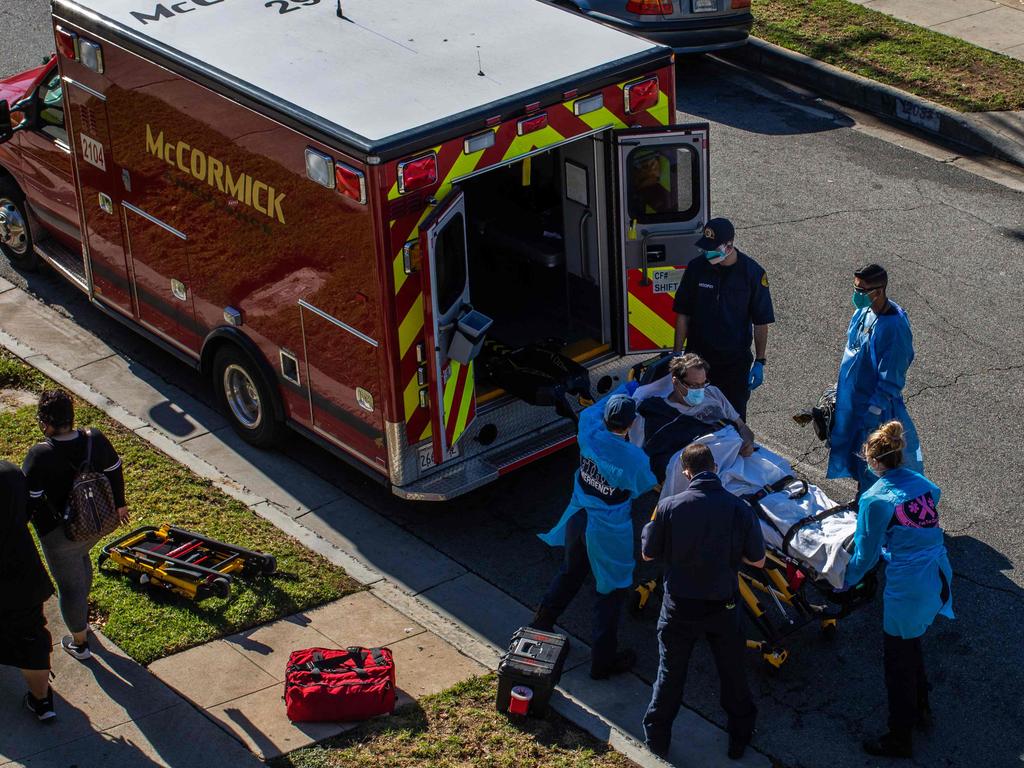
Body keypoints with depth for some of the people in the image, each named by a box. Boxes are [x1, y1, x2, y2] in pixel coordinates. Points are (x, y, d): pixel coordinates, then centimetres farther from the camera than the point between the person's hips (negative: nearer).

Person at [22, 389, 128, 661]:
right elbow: (115, 472, 3)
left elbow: (30, 499, -20)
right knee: (81, 558, 35)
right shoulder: (95, 439, -12)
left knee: (69, 584, 14)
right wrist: (119, 504, 20)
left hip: (61, 532, -6)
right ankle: (82, 616, 54)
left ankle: (79, 643, 30)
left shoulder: (40, 455, -27)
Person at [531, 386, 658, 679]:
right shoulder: (634, 457, -27)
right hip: (608, 533, -5)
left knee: (570, 574, 29)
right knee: (611, 591, 12)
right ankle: (603, 659, 21)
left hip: (578, 520, 5)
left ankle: (540, 626, 45)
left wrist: (629, 387, 19)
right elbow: (644, 486, -5)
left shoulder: (589, 432, -16)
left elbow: (595, 407, 8)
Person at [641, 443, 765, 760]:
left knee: (670, 673, 19)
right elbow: (758, 560, -7)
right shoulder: (739, 508, -16)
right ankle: (740, 736, 38)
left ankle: (657, 738, 33)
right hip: (723, 606, 0)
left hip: (680, 606, 0)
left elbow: (648, 553, -6)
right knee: (733, 673, 21)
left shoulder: (669, 507, -19)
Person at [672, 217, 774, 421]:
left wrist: (760, 362, -5)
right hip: (698, 358, 2)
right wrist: (677, 354, 1)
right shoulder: (696, 267, -6)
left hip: (735, 360, -2)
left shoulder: (752, 272, -10)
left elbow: (761, 322, -4)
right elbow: (683, 314, 2)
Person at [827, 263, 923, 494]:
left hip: (875, 406, -9)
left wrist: (874, 412, -21)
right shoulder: (864, 311, -2)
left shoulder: (894, 327, -28)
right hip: (851, 397, 9)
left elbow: (890, 379, -24)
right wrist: (840, 386, 20)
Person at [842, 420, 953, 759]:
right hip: (939, 578, 7)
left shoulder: (875, 499, -14)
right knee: (911, 645, 29)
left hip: (907, 588, -7)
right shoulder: (924, 484, 5)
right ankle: (921, 709, 46)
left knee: (898, 661, 9)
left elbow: (865, 555, -8)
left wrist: (844, 581, 9)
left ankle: (900, 740, 22)